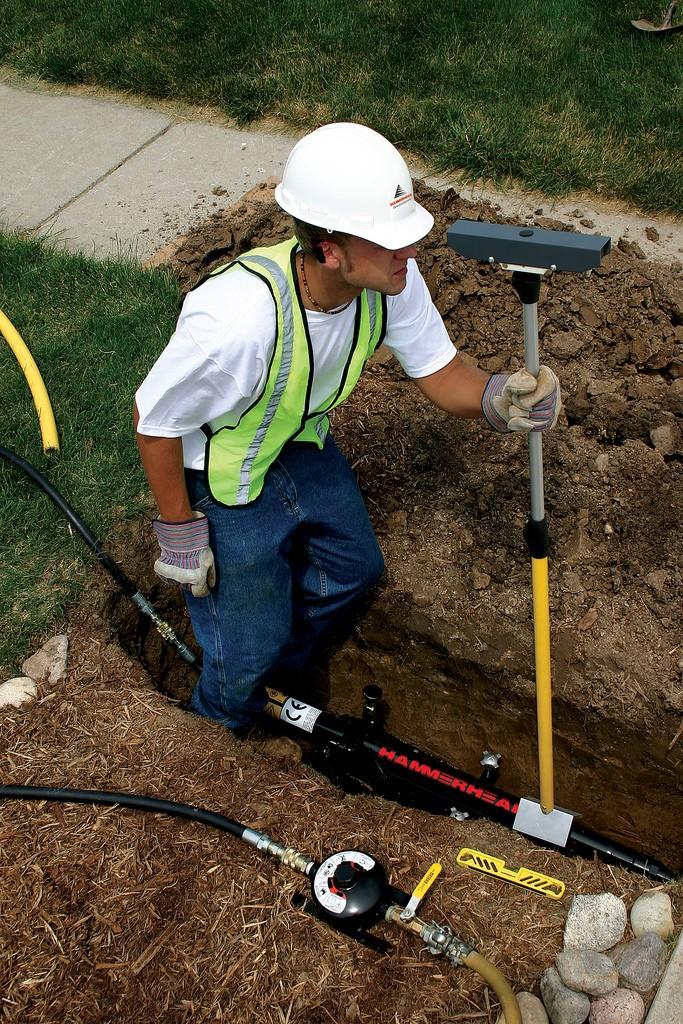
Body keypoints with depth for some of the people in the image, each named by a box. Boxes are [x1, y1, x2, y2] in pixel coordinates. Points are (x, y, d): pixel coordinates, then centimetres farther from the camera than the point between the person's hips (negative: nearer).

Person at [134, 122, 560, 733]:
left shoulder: (390, 277, -24)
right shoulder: (241, 318, -42)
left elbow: (439, 370, -12)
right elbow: (154, 419, -27)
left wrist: (494, 398, -35)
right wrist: (180, 531, -17)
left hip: (302, 441, 6)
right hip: (223, 479, -6)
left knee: (355, 569, 23)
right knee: (251, 647, 6)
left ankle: (282, 673, 53)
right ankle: (227, 719, 45)